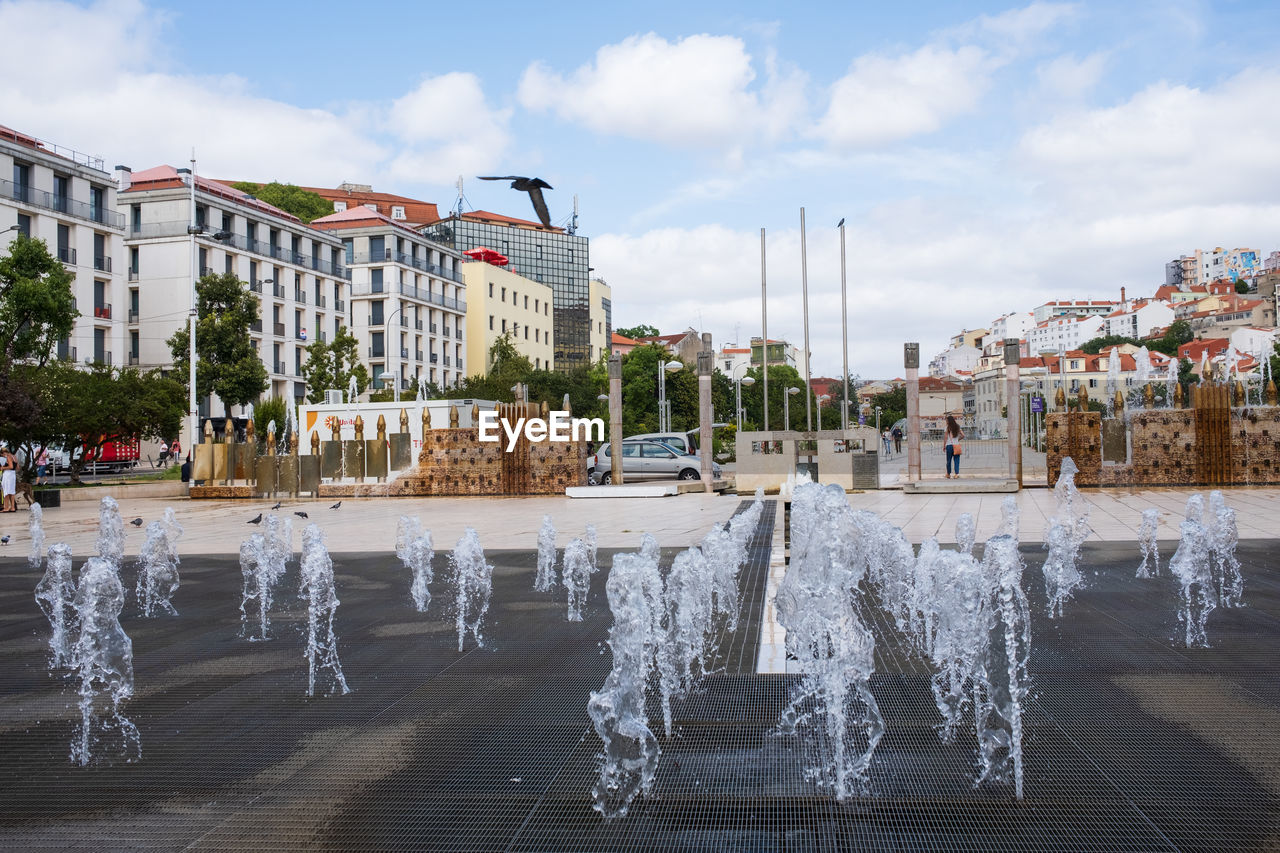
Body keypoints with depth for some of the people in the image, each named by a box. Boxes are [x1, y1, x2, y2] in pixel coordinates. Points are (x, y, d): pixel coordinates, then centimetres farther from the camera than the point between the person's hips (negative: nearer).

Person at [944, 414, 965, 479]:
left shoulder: (948, 427, -5)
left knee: (949, 460, 9)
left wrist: (944, 446, 1)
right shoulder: (957, 427, 7)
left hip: (949, 445, -3)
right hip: (957, 445, 3)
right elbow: (963, 435, 3)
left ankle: (948, 474, 18)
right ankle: (957, 473, -11)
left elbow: (946, 437, -6)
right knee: (956, 460, 3)